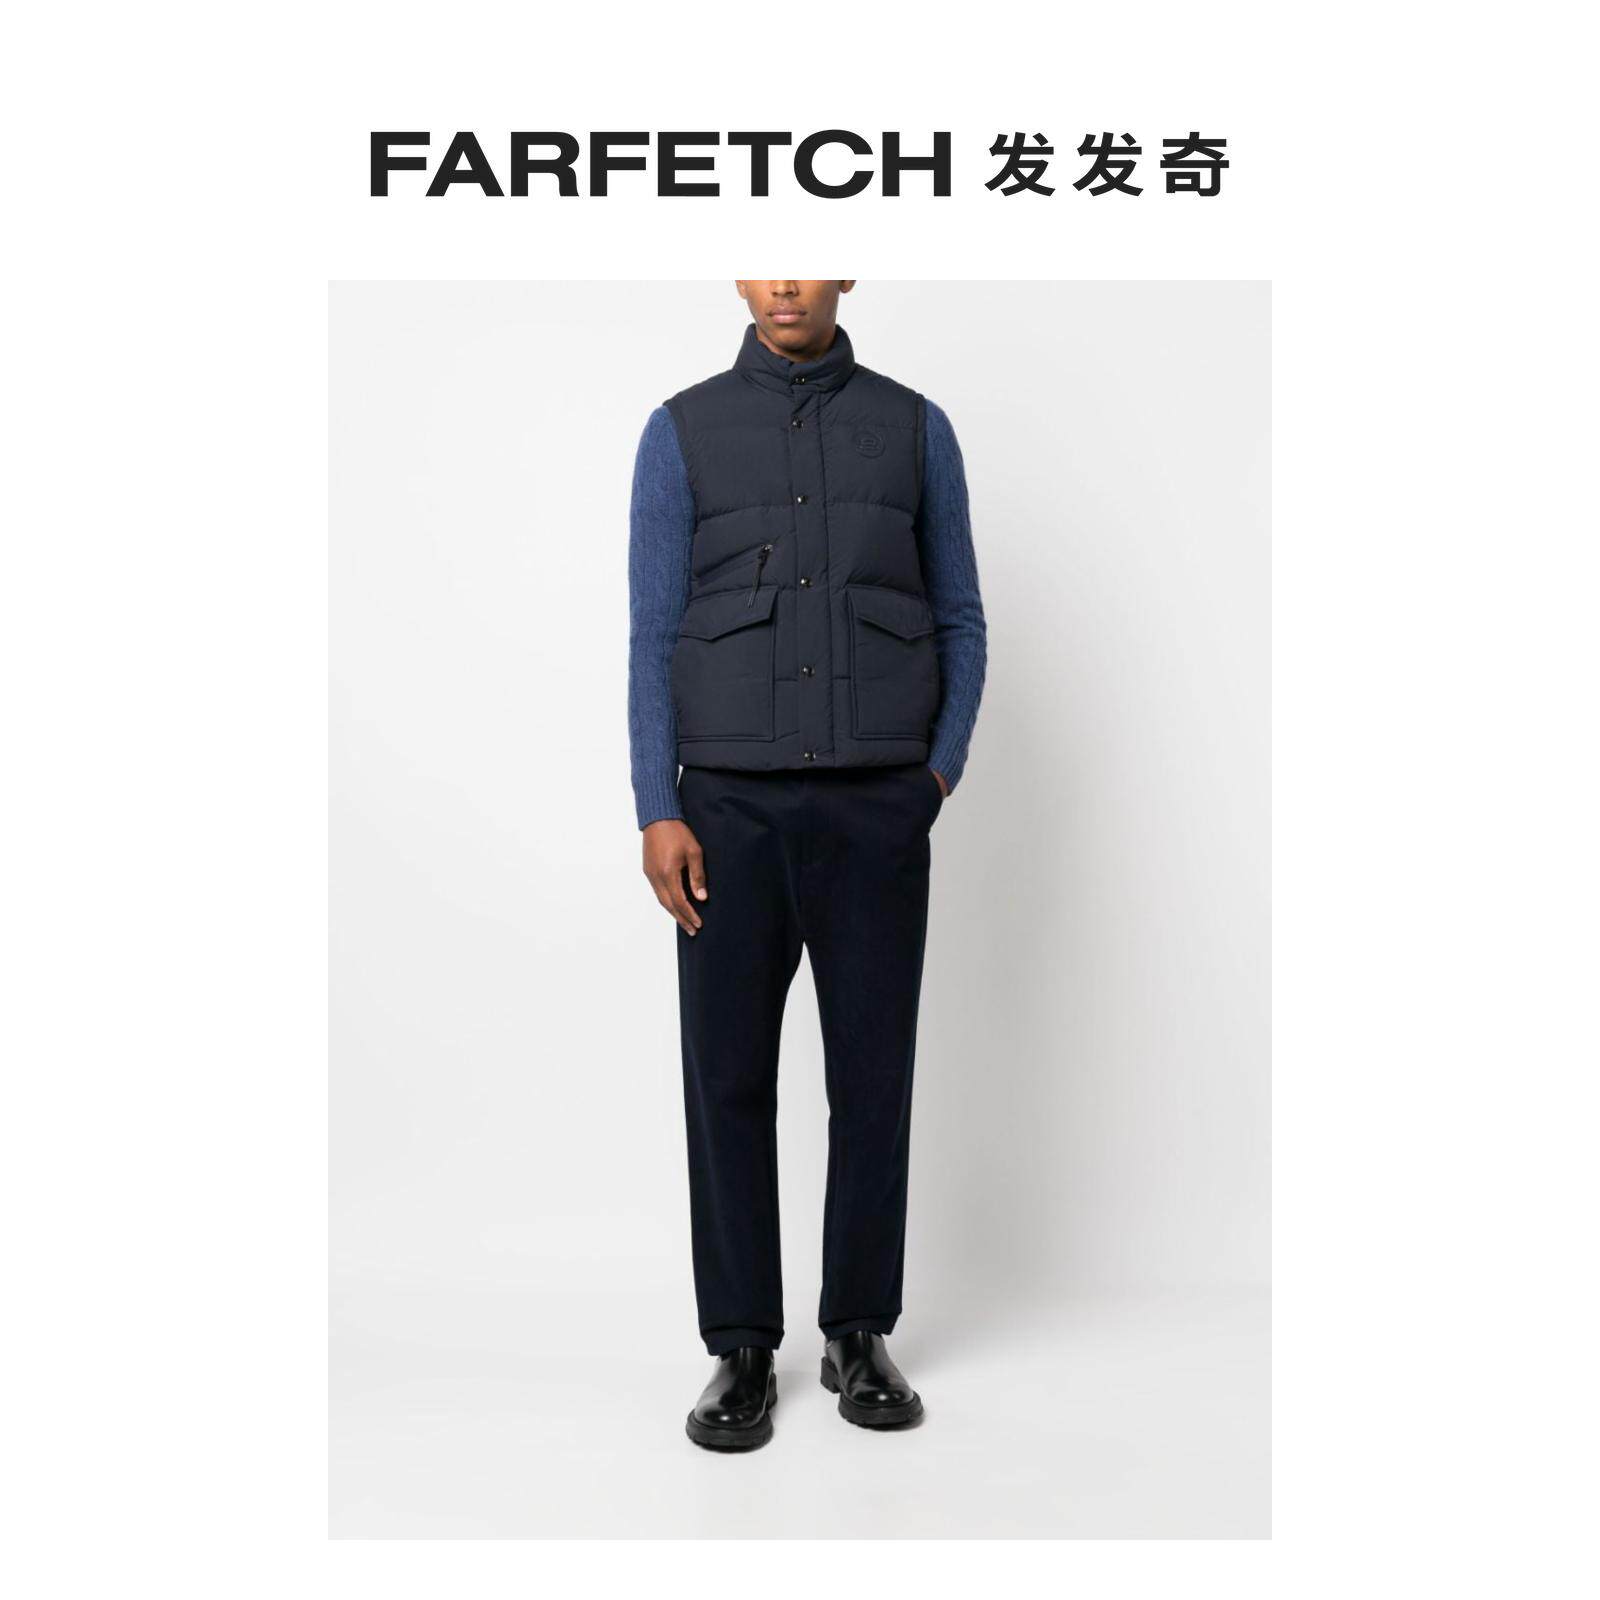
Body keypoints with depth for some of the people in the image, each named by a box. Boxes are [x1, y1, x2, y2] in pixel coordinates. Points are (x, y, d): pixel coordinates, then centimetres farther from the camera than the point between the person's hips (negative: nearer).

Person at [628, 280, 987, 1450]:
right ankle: (743, 1352, 16)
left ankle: (859, 1336, 21)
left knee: (872, 1074, 4)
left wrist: (942, 772, -4)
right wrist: (658, 815, -8)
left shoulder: (917, 429, 8)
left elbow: (959, 626, 10)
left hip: (877, 813, 1)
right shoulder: (682, 433, 5)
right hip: (734, 811, 0)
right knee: (729, 1077, 1)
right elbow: (654, 640, 1)